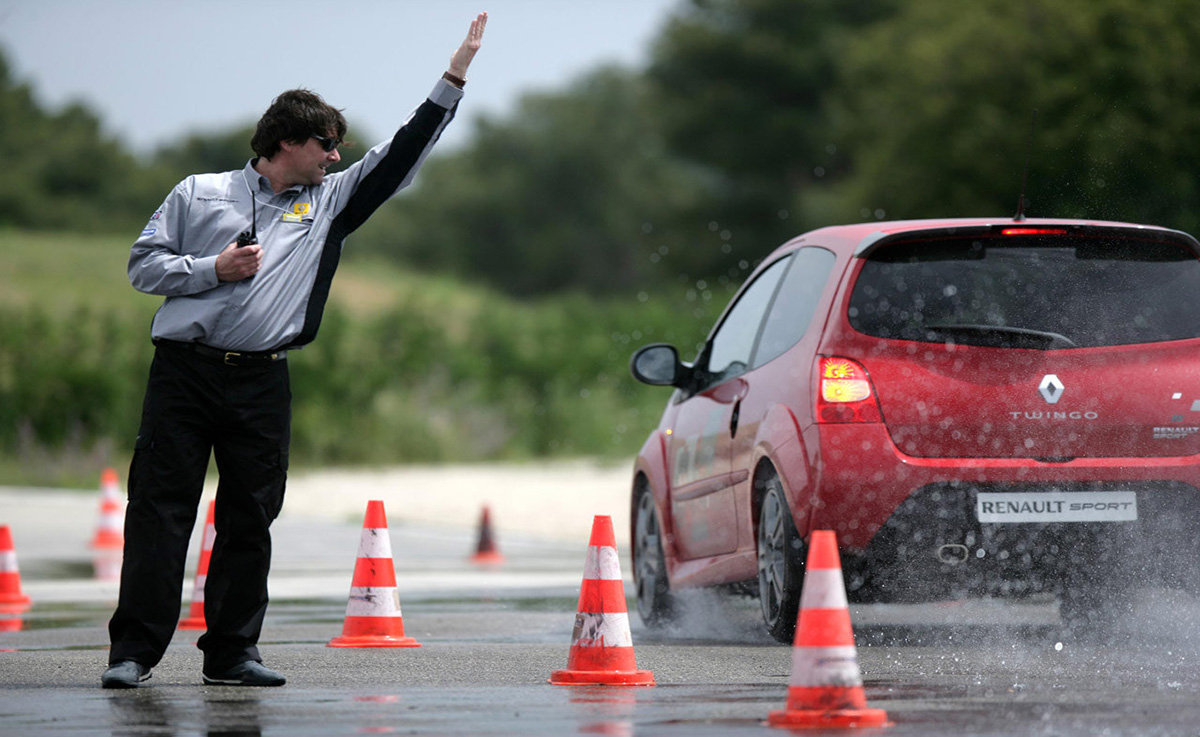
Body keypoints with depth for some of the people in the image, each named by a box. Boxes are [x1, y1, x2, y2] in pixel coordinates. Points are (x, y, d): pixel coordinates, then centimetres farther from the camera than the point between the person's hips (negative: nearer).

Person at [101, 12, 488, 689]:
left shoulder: (329, 203, 14)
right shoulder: (199, 194, 8)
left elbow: (401, 156, 12)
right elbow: (144, 265, 7)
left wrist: (456, 75, 7)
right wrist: (213, 269, -8)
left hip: (262, 383, 3)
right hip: (185, 372, -3)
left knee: (251, 519, 3)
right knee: (160, 510, -6)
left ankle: (233, 652, 10)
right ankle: (134, 651, -6)